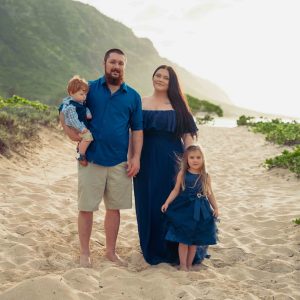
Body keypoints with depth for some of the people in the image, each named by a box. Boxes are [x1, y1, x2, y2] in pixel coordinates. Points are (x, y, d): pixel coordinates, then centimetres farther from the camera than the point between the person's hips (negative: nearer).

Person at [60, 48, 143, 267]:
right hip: (91, 159, -2)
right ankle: (85, 253, 18)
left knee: (114, 208, 10)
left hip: (120, 162, 2)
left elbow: (137, 130, 8)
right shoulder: (89, 89, 1)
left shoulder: (133, 96, 7)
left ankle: (111, 251, 26)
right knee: (86, 208, 3)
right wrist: (71, 132, -13)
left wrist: (136, 157, 0)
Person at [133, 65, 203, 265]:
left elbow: (188, 135, 0)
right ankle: (152, 249, 24)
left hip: (171, 160, -1)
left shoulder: (178, 105, 4)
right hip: (147, 160, 1)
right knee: (148, 205, 7)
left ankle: (174, 250, 18)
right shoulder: (141, 104, 8)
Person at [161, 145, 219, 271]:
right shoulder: (182, 174, -2)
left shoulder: (205, 177, 1)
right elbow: (176, 190, 0)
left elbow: (210, 194, 8)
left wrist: (215, 208, 2)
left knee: (194, 240, 9)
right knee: (183, 240, 2)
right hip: (184, 209, -1)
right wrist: (167, 203, -10)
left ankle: (189, 265, 23)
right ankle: (183, 265, 16)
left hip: (200, 211, 2)